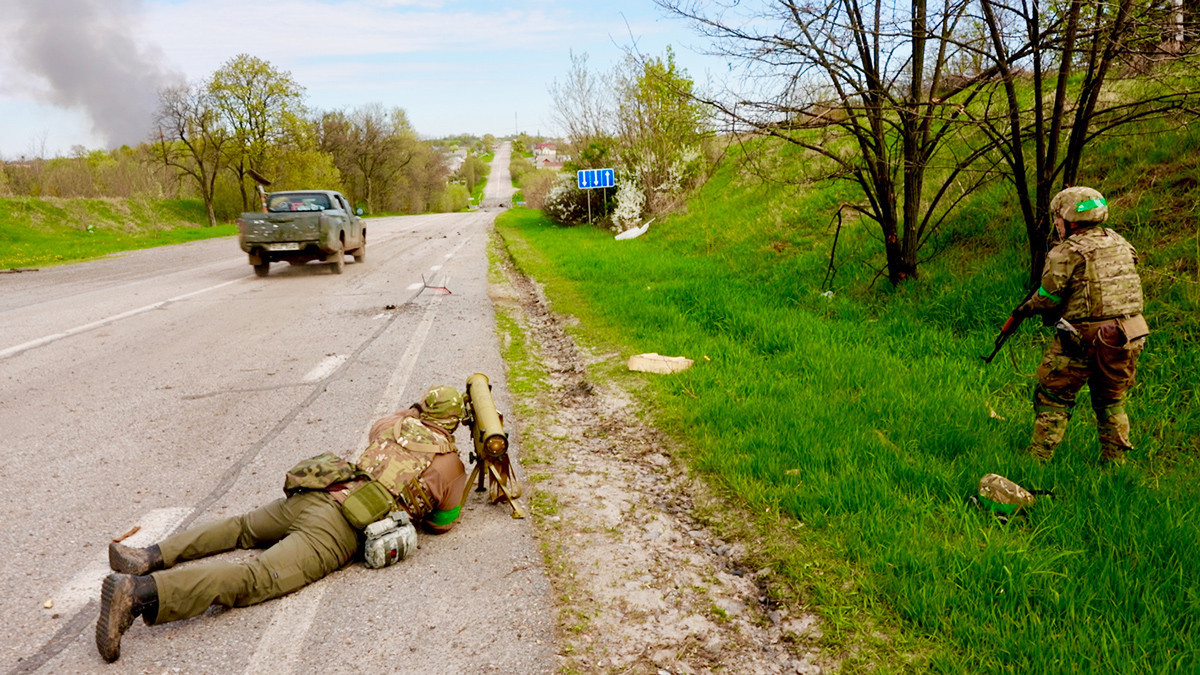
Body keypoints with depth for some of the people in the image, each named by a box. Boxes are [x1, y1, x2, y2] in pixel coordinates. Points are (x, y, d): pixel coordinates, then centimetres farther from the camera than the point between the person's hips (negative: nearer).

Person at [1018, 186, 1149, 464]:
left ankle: (1038, 459, 9)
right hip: (1128, 337, 6)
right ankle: (1115, 460, 27)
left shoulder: (1067, 253, -12)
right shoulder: (1119, 242, 9)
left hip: (1082, 340, -6)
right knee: (1111, 402, 21)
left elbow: (1048, 298, -10)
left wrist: (1027, 308, 10)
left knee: (1052, 399, 6)